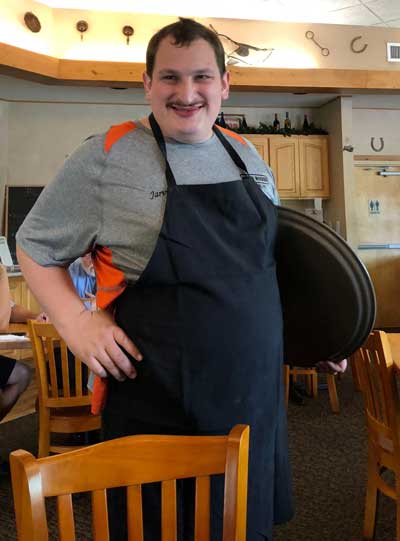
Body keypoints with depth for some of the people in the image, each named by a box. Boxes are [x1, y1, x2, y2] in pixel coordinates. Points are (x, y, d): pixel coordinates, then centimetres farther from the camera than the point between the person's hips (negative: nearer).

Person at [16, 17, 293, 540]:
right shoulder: (107, 156, -10)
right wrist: (76, 323, -15)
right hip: (157, 408, -5)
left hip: (257, 394, 5)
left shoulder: (249, 157, 6)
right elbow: (35, 246, -1)